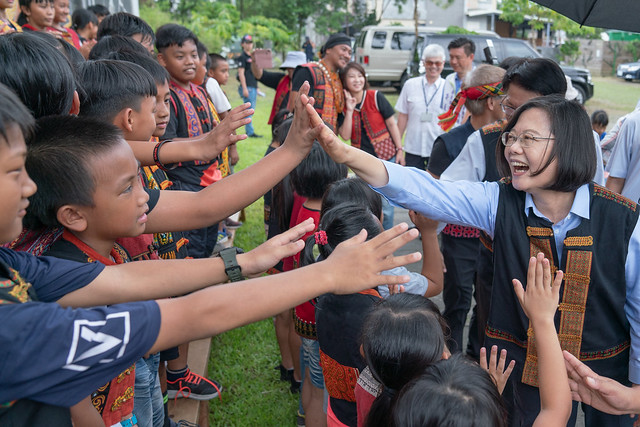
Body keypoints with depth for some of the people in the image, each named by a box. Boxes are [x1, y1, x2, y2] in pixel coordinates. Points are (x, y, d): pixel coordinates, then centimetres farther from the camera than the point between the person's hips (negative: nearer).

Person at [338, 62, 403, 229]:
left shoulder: (376, 97, -6)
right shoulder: (343, 105, 1)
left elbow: (392, 124, -1)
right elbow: (345, 136, -8)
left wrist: (399, 150, -4)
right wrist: (350, 110, -15)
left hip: (385, 155, -3)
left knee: (384, 203, -3)